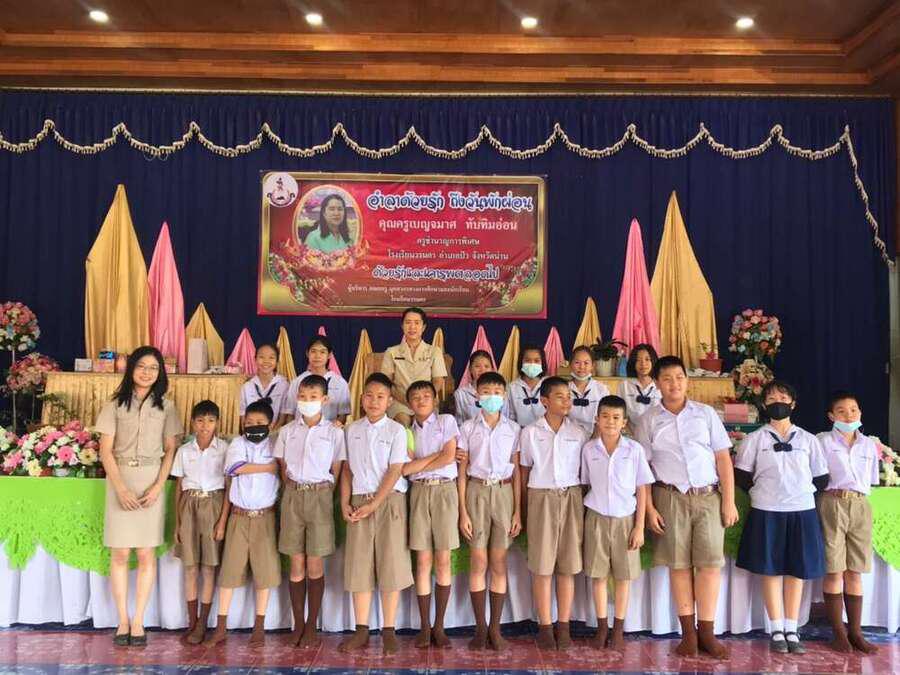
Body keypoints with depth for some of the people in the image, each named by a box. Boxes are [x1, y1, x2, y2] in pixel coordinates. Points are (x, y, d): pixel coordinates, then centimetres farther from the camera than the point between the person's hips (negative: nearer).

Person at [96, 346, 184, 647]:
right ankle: (123, 620, 15)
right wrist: (121, 489, -12)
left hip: (152, 482, 0)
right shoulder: (115, 405, 1)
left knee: (146, 554, 1)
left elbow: (170, 450, 3)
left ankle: (138, 621, 11)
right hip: (120, 480, 0)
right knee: (120, 553, 3)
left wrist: (158, 487, -8)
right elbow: (106, 450, -2)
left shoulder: (166, 407, 4)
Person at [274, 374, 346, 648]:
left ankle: (312, 626, 12)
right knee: (296, 564, 6)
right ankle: (298, 624, 17)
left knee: (315, 565, 1)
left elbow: (335, 472, 2)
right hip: (292, 496, 2)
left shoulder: (334, 432, 1)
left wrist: (322, 496, -4)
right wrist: (293, 492, 2)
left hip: (320, 495, -2)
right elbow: (283, 468, 10)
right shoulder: (287, 431, 8)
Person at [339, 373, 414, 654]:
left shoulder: (396, 430, -4)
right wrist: (345, 503, 0)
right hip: (359, 502, 3)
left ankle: (389, 631, 10)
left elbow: (395, 472, -8)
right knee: (358, 565, 5)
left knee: (391, 565, 0)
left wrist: (373, 505, -13)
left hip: (388, 501, -3)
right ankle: (361, 630, 15)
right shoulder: (352, 430, 8)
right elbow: (347, 469, 10)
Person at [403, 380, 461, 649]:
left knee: (443, 561, 0)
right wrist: (435, 456, -7)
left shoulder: (447, 421, 6)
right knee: (423, 561, 2)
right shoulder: (407, 430, 11)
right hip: (419, 492, 2)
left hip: (445, 489, -2)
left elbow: (449, 458, -7)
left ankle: (439, 626, 9)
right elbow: (404, 469, -3)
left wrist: (418, 464, -2)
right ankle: (424, 626, 10)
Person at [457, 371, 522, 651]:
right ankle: (480, 627, 15)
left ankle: (495, 628, 15)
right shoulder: (468, 428, 2)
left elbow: (517, 472, 5)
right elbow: (462, 472, 2)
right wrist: (463, 511, -3)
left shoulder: (513, 429, 5)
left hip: (504, 493, 1)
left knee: (499, 563, 5)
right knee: (478, 562, 3)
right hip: (477, 492, -1)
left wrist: (517, 512, 2)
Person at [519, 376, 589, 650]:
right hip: (541, 498, -1)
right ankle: (545, 627, 12)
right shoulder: (530, 432, 2)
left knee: (567, 566, 5)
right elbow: (524, 471, 5)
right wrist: (523, 510, 3)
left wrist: (584, 505, 2)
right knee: (542, 566, 1)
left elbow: (584, 471, 9)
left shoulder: (578, 432, 6)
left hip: (571, 498, 2)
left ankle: (564, 626, 16)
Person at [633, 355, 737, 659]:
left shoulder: (706, 413, 6)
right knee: (679, 564, 4)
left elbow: (723, 458, 4)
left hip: (709, 496, 1)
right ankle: (688, 632, 14)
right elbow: (642, 467, 3)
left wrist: (729, 501, -2)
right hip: (671, 497, 0)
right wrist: (649, 508, -4)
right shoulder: (648, 420, 5)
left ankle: (706, 631, 9)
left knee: (710, 562, -2)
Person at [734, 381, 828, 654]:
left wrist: (802, 491, 4)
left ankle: (792, 631, 15)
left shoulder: (809, 439, 7)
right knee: (771, 571, 3)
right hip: (767, 512, -1)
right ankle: (777, 631, 12)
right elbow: (742, 477, 3)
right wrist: (763, 493, 1)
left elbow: (822, 479, 10)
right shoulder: (754, 439, 2)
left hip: (802, 511, 2)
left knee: (797, 571, 6)